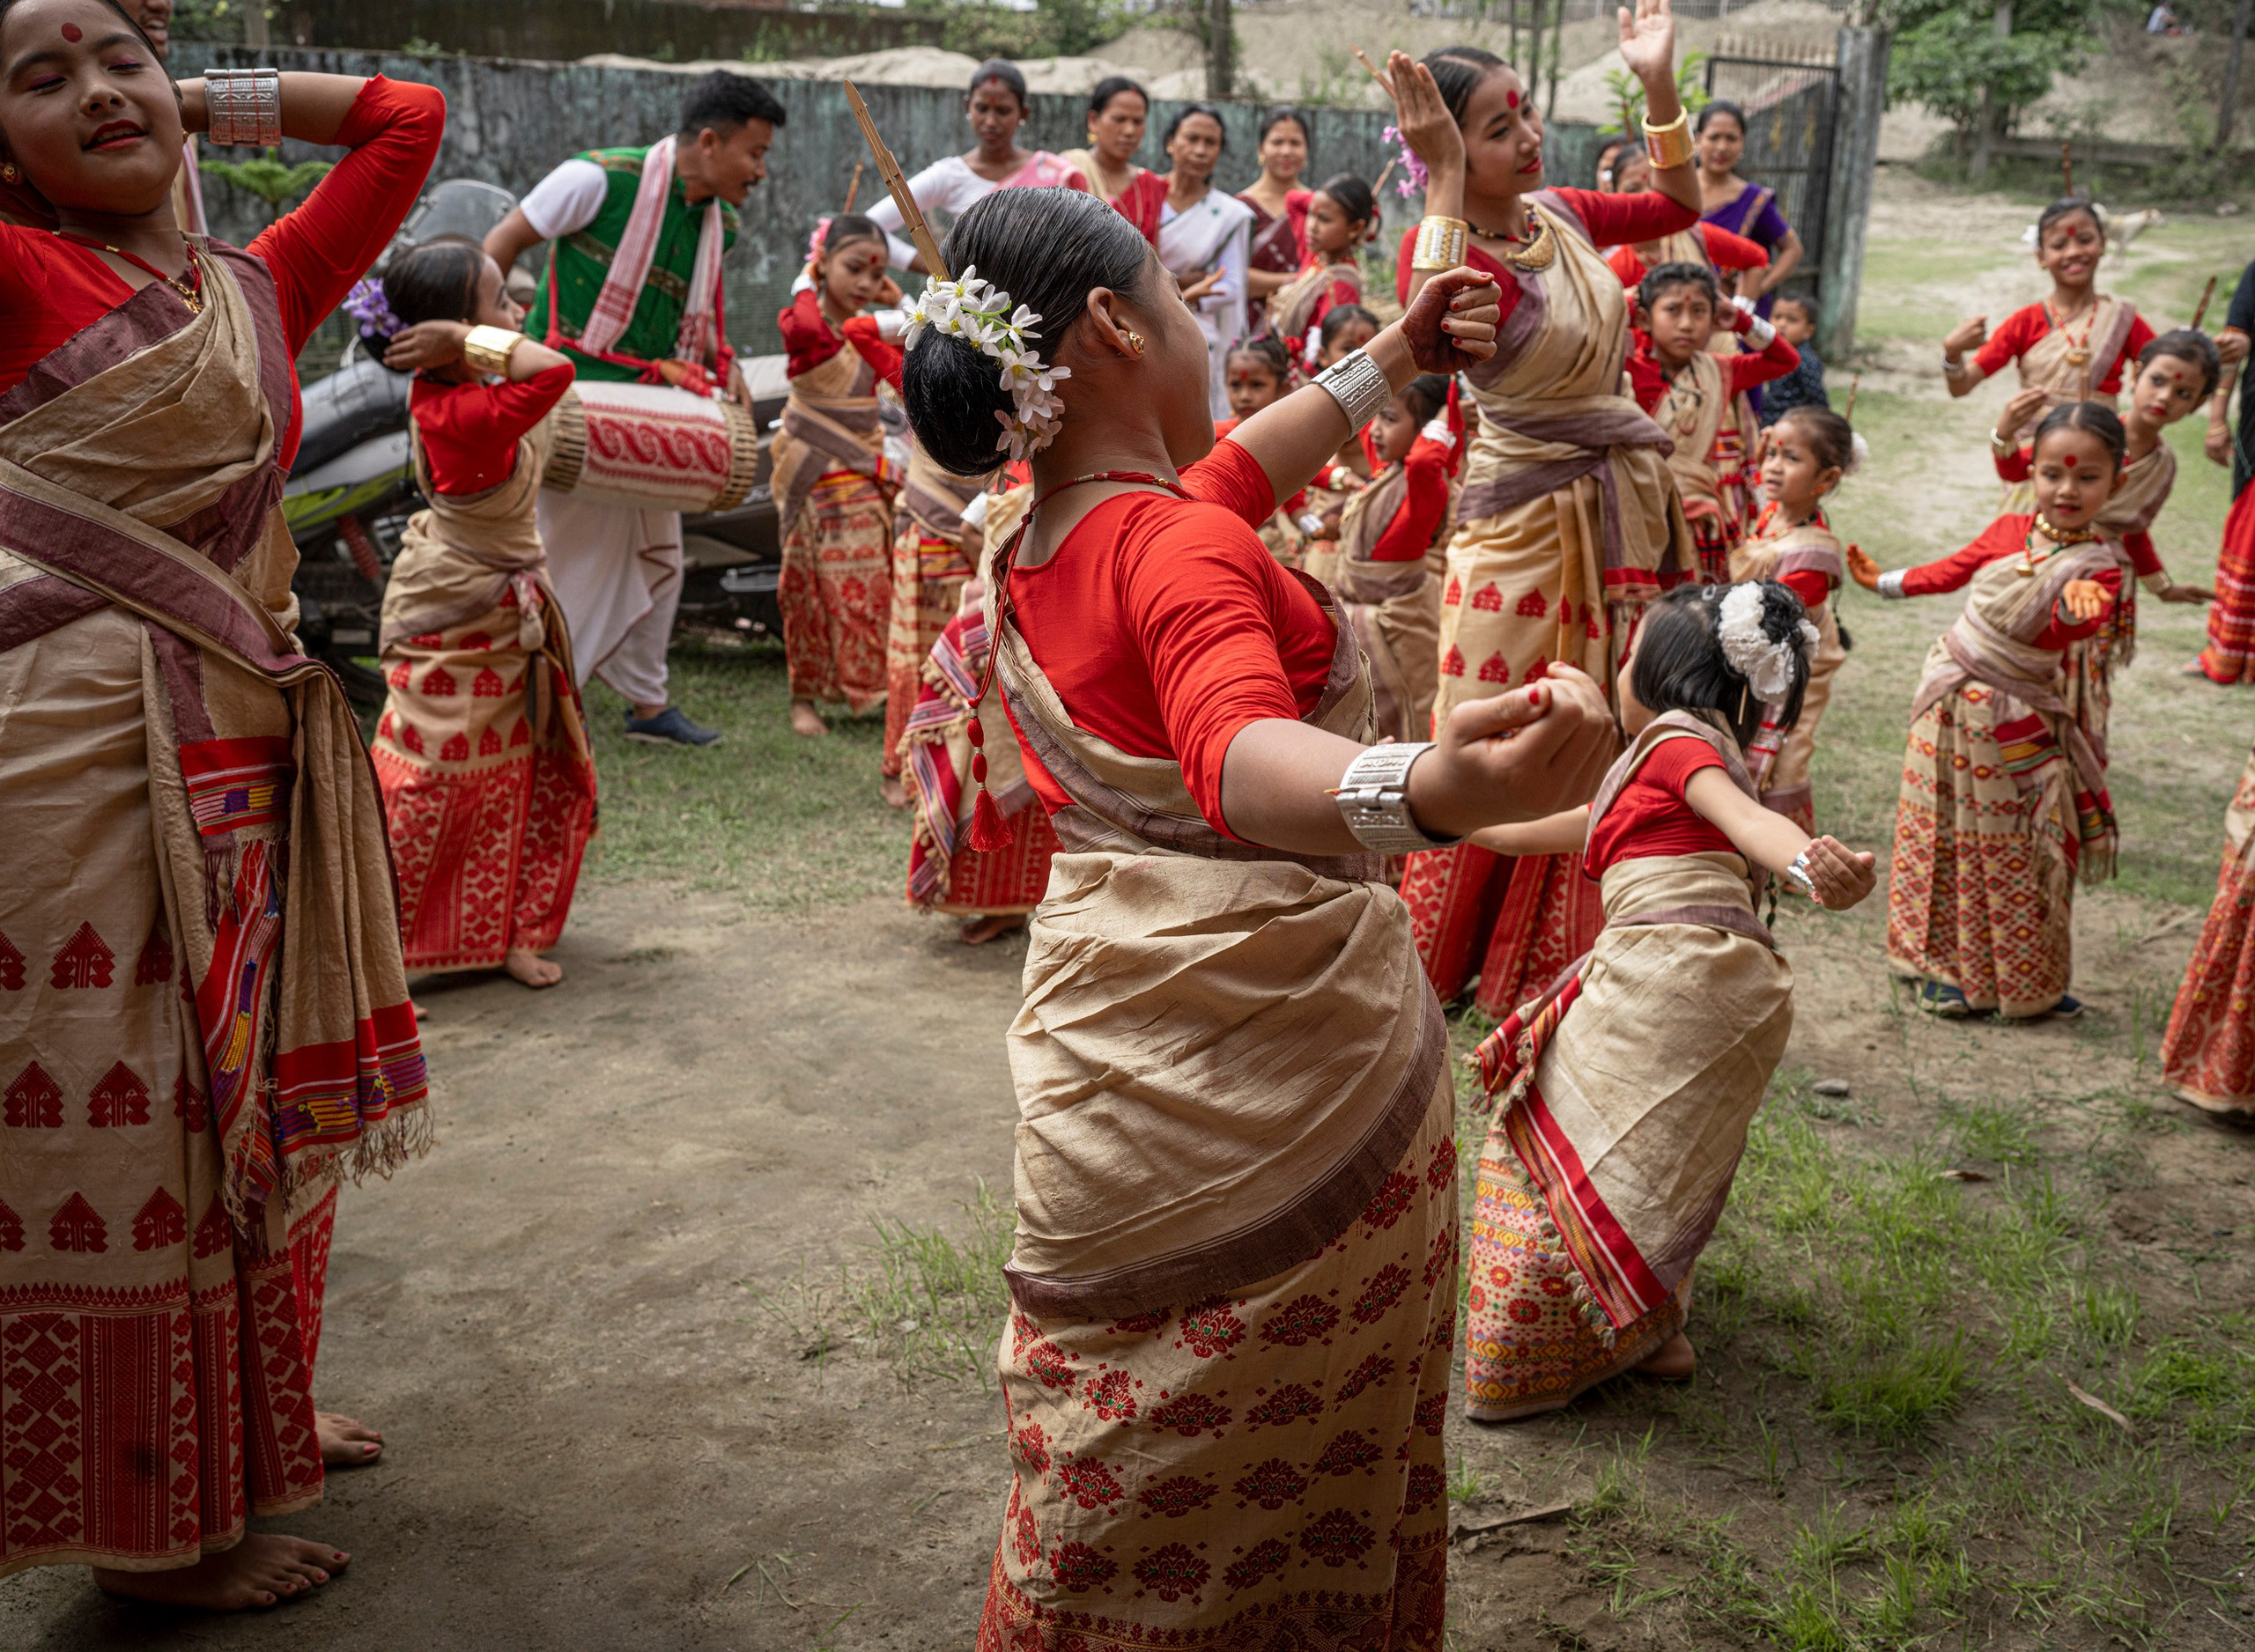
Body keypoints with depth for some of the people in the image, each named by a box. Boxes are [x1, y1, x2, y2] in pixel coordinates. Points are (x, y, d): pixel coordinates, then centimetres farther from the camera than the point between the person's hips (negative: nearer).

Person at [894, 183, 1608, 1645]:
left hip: (1118, 1058, 8)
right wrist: (1435, 787, -60)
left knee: (1130, 1465, 19)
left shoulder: (1035, 552, 7)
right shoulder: (1178, 546, -21)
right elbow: (1241, 756, -41)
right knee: (1308, 1443, 10)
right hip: (1284, 1043, -8)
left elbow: (1225, 479, 24)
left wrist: (1392, 363, 31)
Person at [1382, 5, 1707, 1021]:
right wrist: (1443, 182, -36)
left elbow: (1677, 205, 21)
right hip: (1528, 522, -7)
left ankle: (1561, 964, 28)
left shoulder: (1560, 215, 4)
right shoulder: (1443, 246, -16)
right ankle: (1433, 972, 20)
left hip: (1626, 508, 7)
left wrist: (1660, 84, 9)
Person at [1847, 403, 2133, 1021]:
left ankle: (2026, 983, 21)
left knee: (2010, 852, 5)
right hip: (1950, 700, 4)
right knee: (1943, 834, 11)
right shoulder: (2008, 531, -1)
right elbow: (1951, 570, 17)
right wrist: (1885, 582, 29)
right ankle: (1945, 966, 24)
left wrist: (2078, 605, -54)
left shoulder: (2102, 564, -13)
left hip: (2016, 719, -4)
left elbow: (2063, 631, -31)